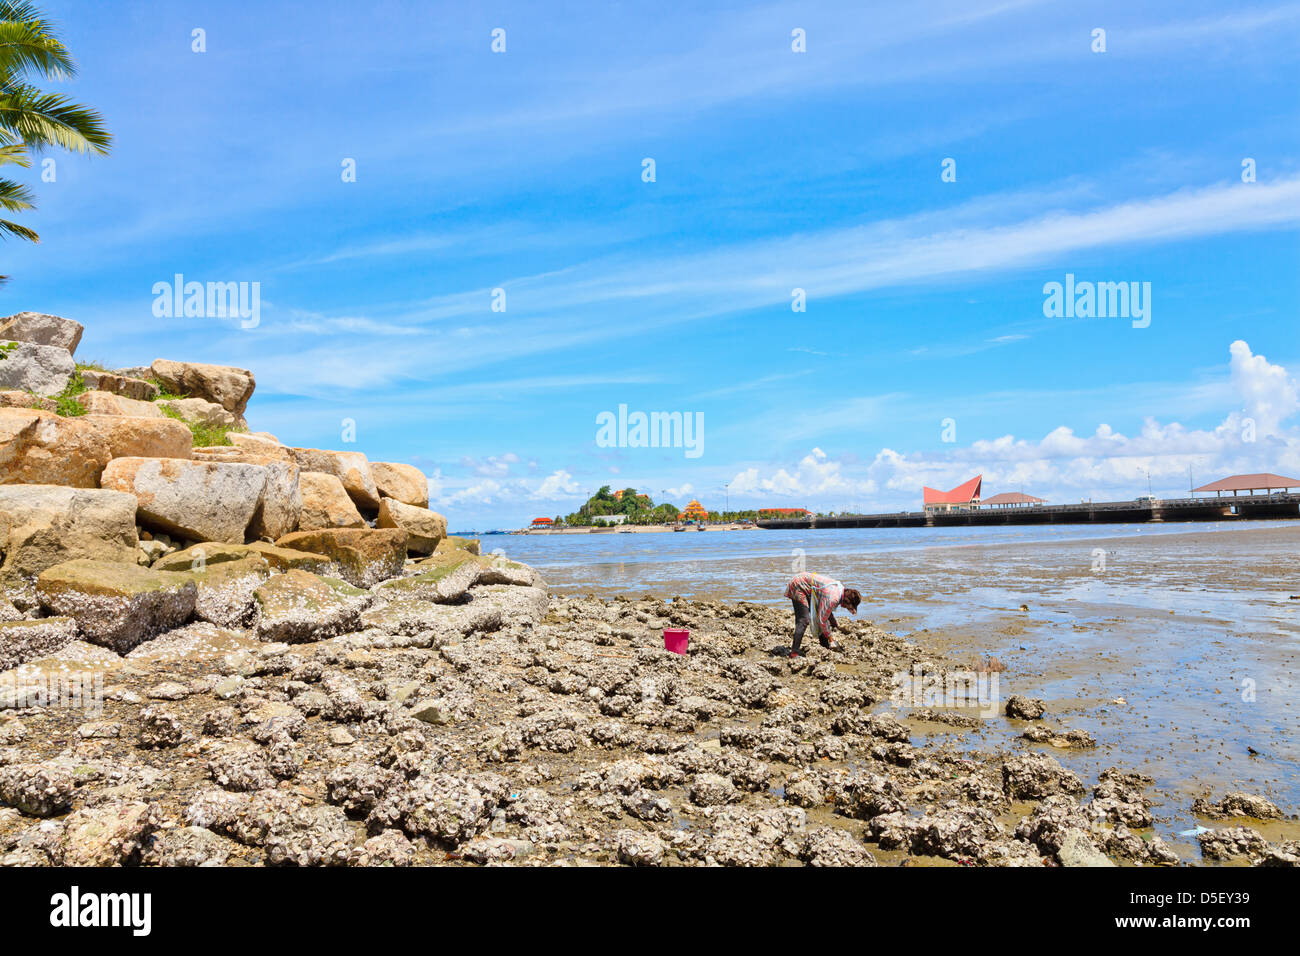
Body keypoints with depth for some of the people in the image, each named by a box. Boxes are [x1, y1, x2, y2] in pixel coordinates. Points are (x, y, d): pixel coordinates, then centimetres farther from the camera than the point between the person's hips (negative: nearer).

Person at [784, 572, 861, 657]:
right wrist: (830, 639, -11)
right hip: (797, 586, -10)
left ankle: (825, 646, 27)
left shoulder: (840, 589, 1)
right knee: (804, 620, -20)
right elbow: (822, 620, -22)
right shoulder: (833, 598, -29)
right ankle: (794, 652, -20)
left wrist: (835, 626, 19)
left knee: (821, 614, 13)